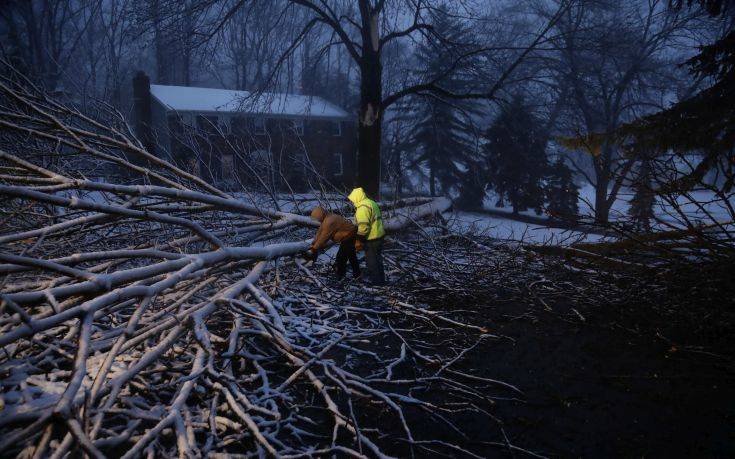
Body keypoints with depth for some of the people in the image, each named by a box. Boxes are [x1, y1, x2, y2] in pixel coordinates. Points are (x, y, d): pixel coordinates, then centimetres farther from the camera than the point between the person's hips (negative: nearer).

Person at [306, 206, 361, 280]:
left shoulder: (329, 222, -28)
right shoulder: (327, 218, 3)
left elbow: (323, 237, -22)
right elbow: (319, 232, 7)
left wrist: (314, 249, -13)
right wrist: (313, 244, 4)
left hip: (349, 236, -11)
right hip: (350, 235, 11)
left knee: (341, 257, -5)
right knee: (351, 255, 21)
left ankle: (340, 276, 7)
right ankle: (357, 274, 32)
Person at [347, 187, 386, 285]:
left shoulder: (363, 207, -19)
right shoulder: (371, 203, 14)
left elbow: (363, 226, -25)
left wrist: (359, 239, -17)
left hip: (371, 238, -10)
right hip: (379, 235, 10)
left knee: (371, 261, 2)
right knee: (378, 259, 19)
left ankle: (376, 281, 9)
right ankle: (381, 279, 29)